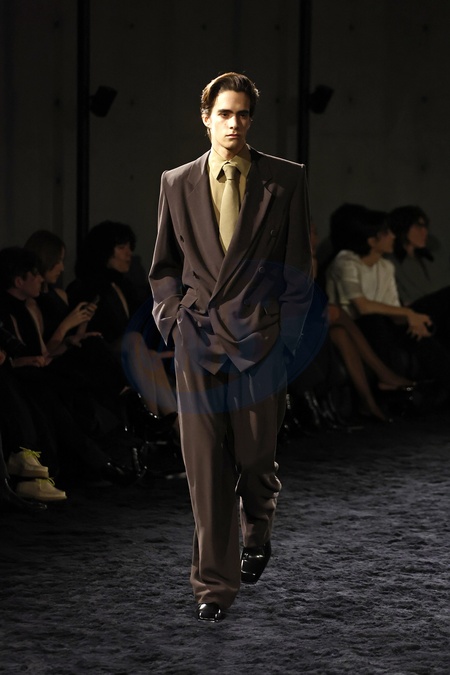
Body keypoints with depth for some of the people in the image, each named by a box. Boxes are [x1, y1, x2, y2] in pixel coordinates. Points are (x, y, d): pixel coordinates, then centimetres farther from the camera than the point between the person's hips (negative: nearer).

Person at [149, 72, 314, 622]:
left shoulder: (285, 180, 2)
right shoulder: (177, 184, 8)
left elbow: (298, 268, 3)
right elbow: (163, 267, 15)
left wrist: (286, 339, -2)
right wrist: (174, 321, 1)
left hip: (260, 342, -1)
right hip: (197, 342, 1)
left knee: (257, 456, 8)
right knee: (205, 468, -3)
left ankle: (257, 540, 39)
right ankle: (213, 584, 3)